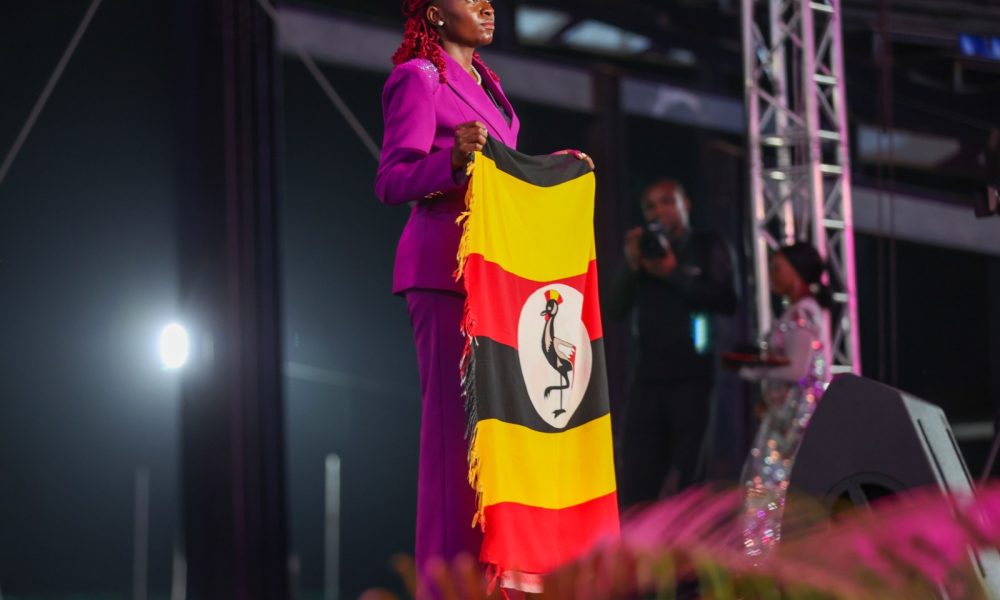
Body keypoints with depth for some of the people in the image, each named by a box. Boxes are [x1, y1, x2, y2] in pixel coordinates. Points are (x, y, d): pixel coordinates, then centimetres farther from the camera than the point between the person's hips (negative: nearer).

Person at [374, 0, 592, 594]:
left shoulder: (481, 79, 20)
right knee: (454, 417, -10)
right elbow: (392, 180, -14)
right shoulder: (418, 78, -6)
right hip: (446, 271, -9)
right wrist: (452, 158, -29)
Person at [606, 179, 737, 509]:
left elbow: (726, 301, -7)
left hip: (694, 376, -3)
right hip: (649, 377, 3)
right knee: (636, 481, -4)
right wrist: (631, 266, -4)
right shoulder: (644, 251, 17)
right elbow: (616, 309, 9)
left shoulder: (708, 247, 8)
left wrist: (673, 274, -9)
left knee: (690, 480, -6)